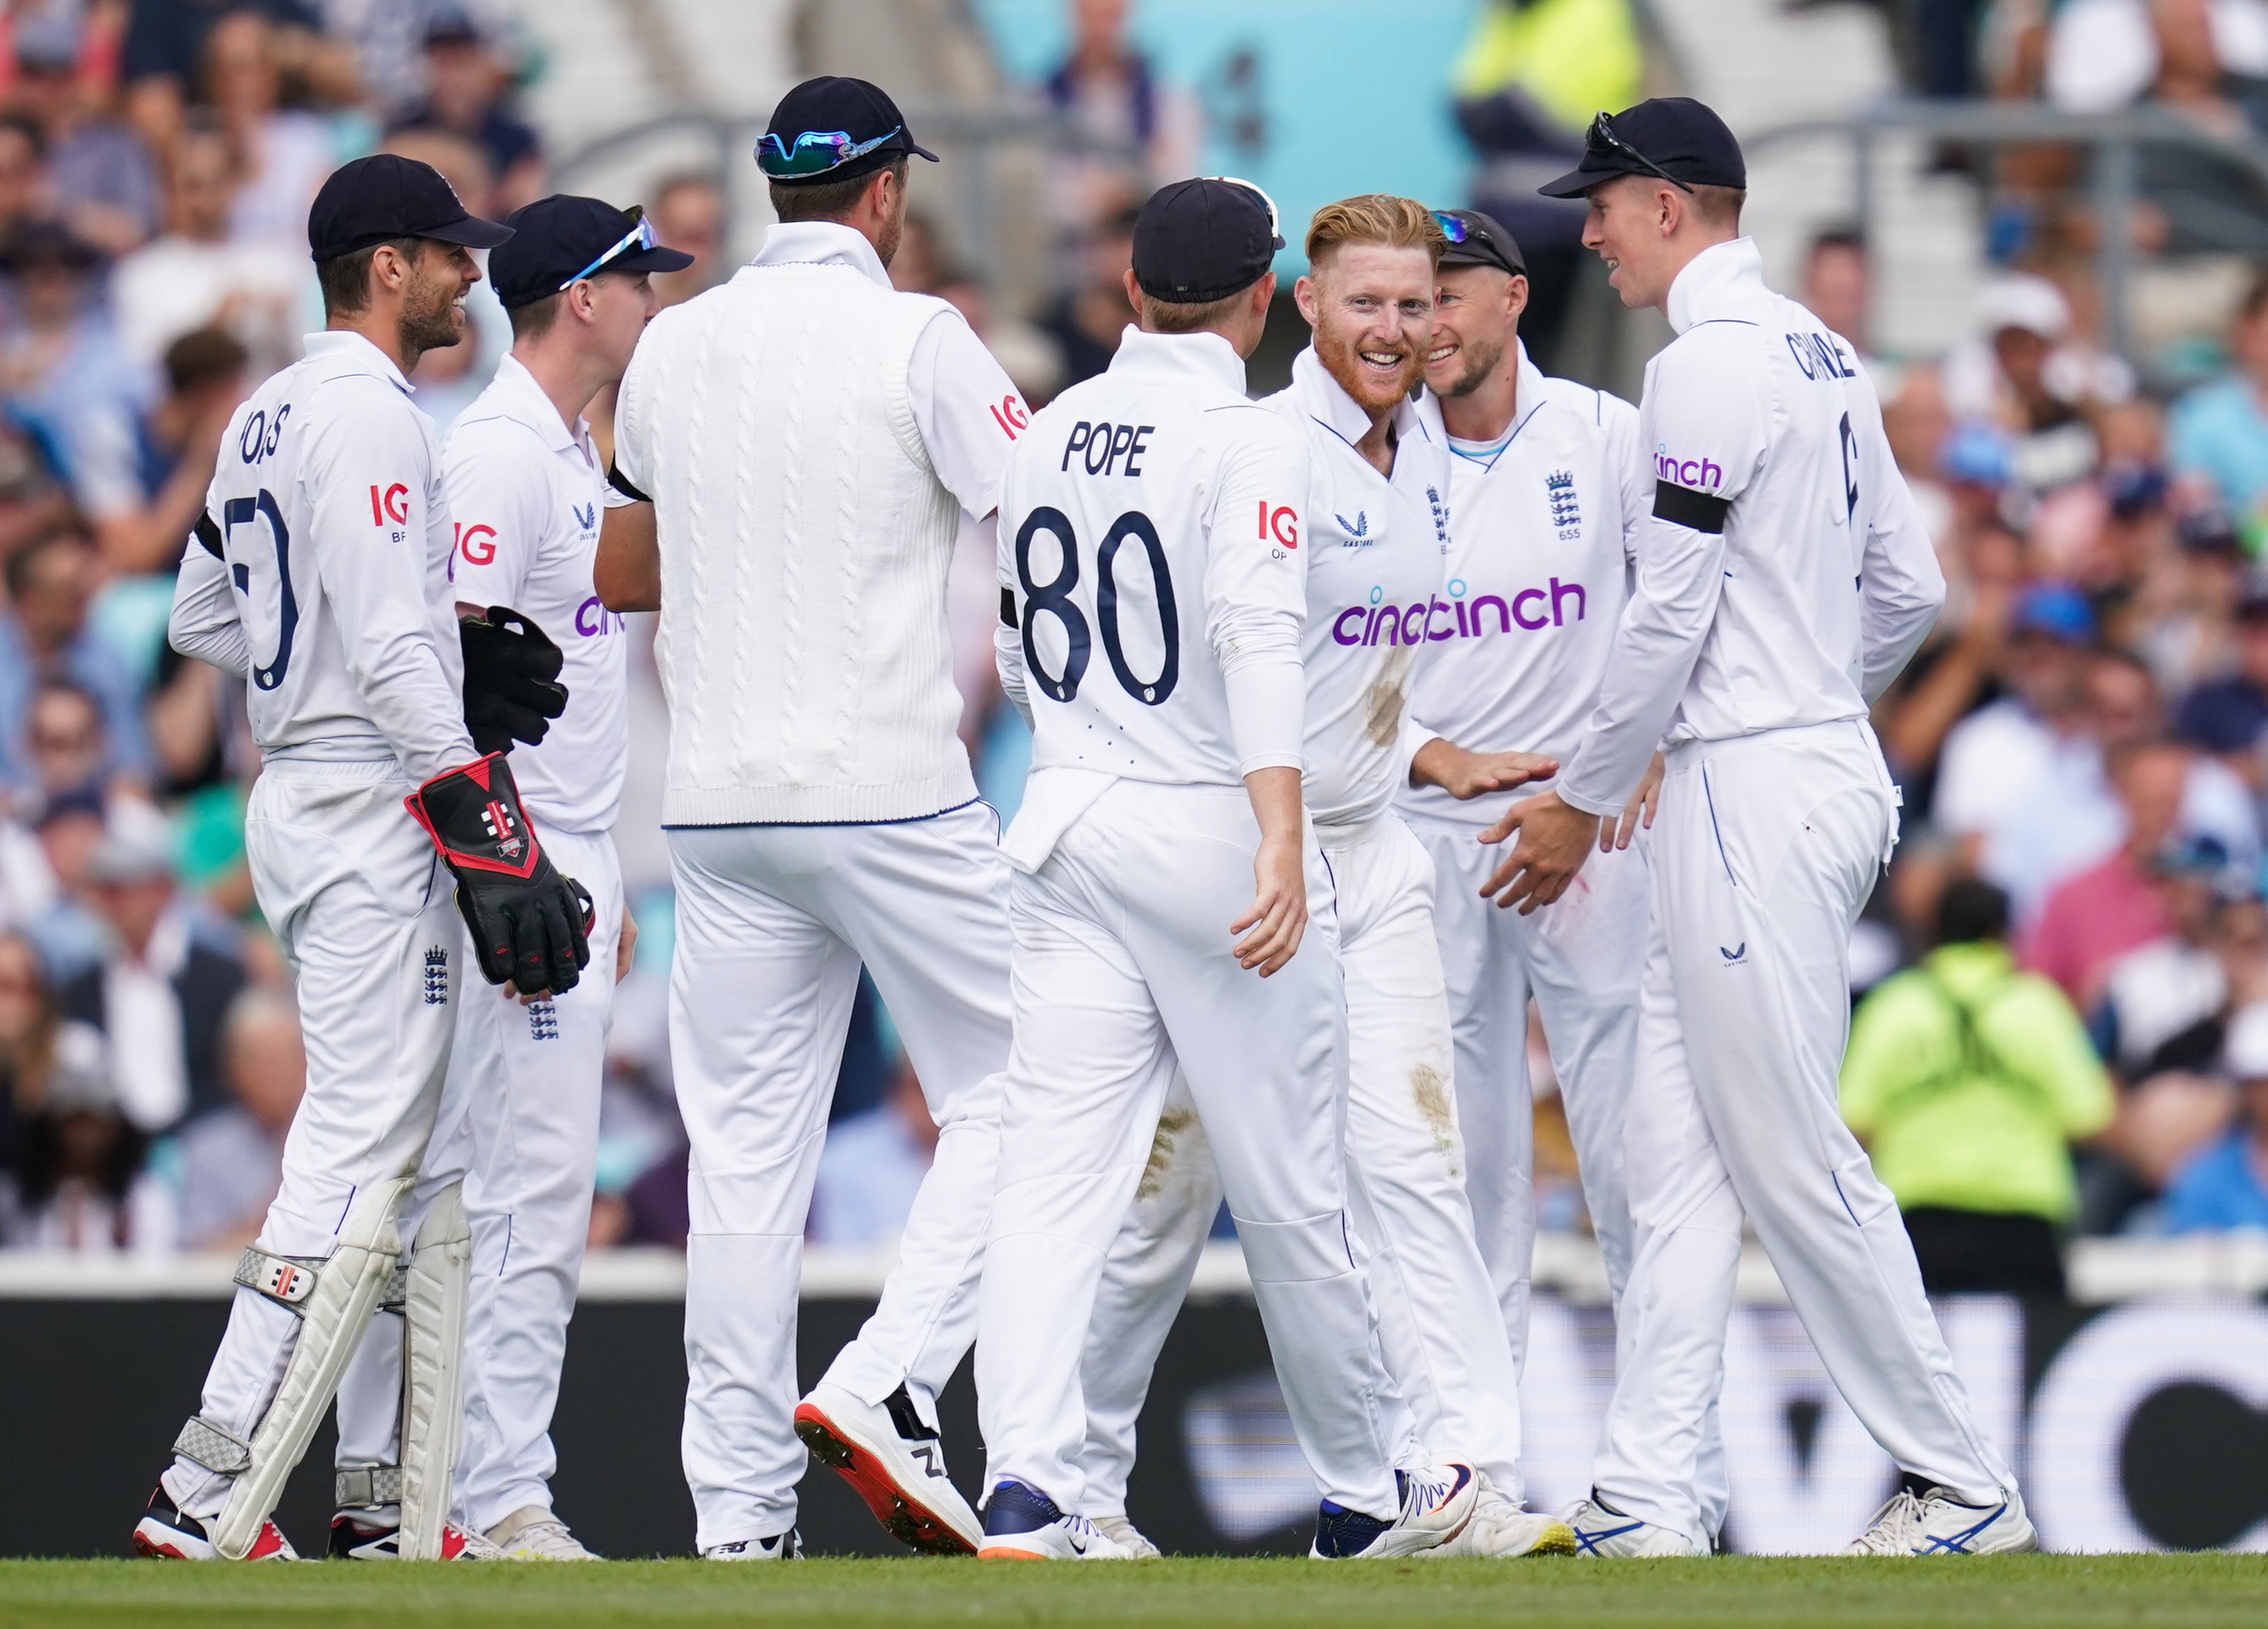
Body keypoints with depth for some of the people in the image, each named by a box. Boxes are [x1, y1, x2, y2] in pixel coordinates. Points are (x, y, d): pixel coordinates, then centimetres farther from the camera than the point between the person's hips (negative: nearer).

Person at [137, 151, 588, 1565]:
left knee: (412, 1162, 14)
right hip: (374, 810, -10)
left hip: (297, 799, 10)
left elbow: (204, 620, 22)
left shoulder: (267, 420, 16)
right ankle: (209, 1500, -16)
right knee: (365, 1153, -12)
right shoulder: (370, 417, -14)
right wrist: (487, 838, -24)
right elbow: (389, 656, -22)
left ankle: (395, 1502, 15)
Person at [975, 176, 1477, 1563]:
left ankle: (1028, 1488, -17)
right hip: (1213, 827, -5)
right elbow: (1257, 633, -24)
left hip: (1066, 820, 5)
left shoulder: (1050, 436, 10)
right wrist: (1280, 833, -34)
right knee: (1291, 1184, 7)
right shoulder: (1247, 440, -10)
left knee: (1056, 1173, -2)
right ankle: (1360, 1490, 20)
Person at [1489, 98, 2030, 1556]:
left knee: (1794, 1159, -6)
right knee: (1677, 1152, 8)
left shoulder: (1710, 364, -14)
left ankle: (1964, 1484, -1)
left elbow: (1672, 616, -16)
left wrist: (1585, 800, -8)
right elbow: (1911, 591, 19)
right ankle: (1651, 1498, 5)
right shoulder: (1821, 354, 16)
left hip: (1753, 798, -10)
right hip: (1828, 758, 10)